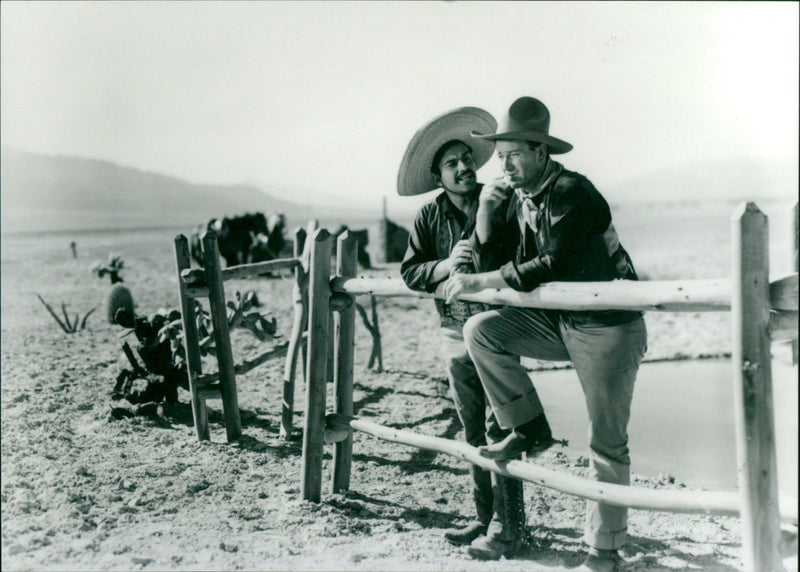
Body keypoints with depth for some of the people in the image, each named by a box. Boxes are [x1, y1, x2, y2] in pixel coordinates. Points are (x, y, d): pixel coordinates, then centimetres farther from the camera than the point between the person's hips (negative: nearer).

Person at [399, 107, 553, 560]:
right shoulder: (430, 217, 5)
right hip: (455, 337, 4)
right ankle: (487, 519, 24)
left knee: (499, 428, -6)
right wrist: (446, 264, -19)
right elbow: (411, 272, -1)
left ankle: (509, 530, 3)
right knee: (474, 433, 12)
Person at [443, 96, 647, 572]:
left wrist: (482, 282, -28)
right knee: (481, 331, -13)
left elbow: (553, 265, -29)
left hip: (608, 327, -7)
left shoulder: (573, 193, -20)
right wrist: (490, 199, -6)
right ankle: (527, 427, 1)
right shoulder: (514, 196, 4)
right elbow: (486, 257, 4)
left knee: (607, 444, 0)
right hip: (557, 321, 7)